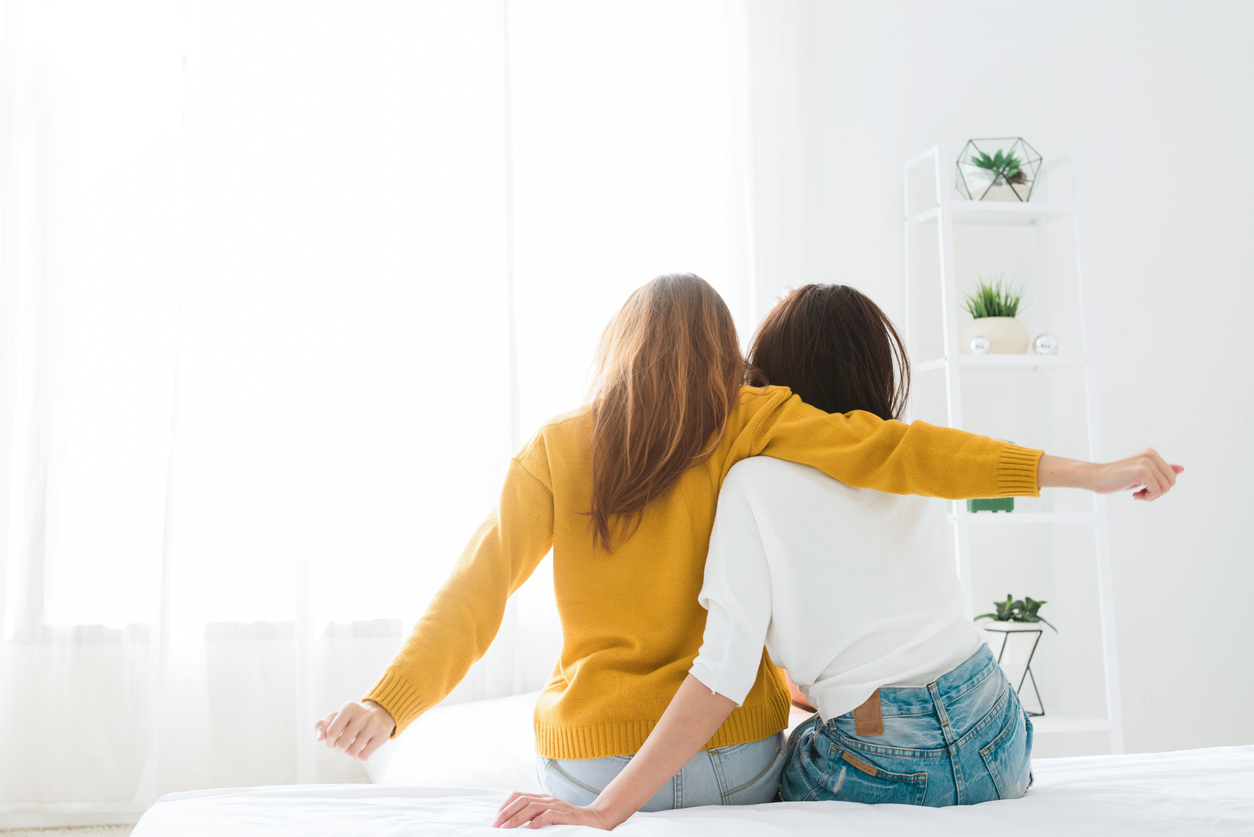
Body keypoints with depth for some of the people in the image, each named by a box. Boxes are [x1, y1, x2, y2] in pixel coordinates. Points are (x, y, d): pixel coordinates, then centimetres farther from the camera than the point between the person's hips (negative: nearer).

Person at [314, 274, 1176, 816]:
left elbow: (477, 589, -10)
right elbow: (892, 452, -13)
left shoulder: (555, 450, -2)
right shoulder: (748, 424, -5)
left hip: (596, 762, 0)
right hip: (734, 756, 0)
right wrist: (1081, 472, -10)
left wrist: (390, 702, -12)